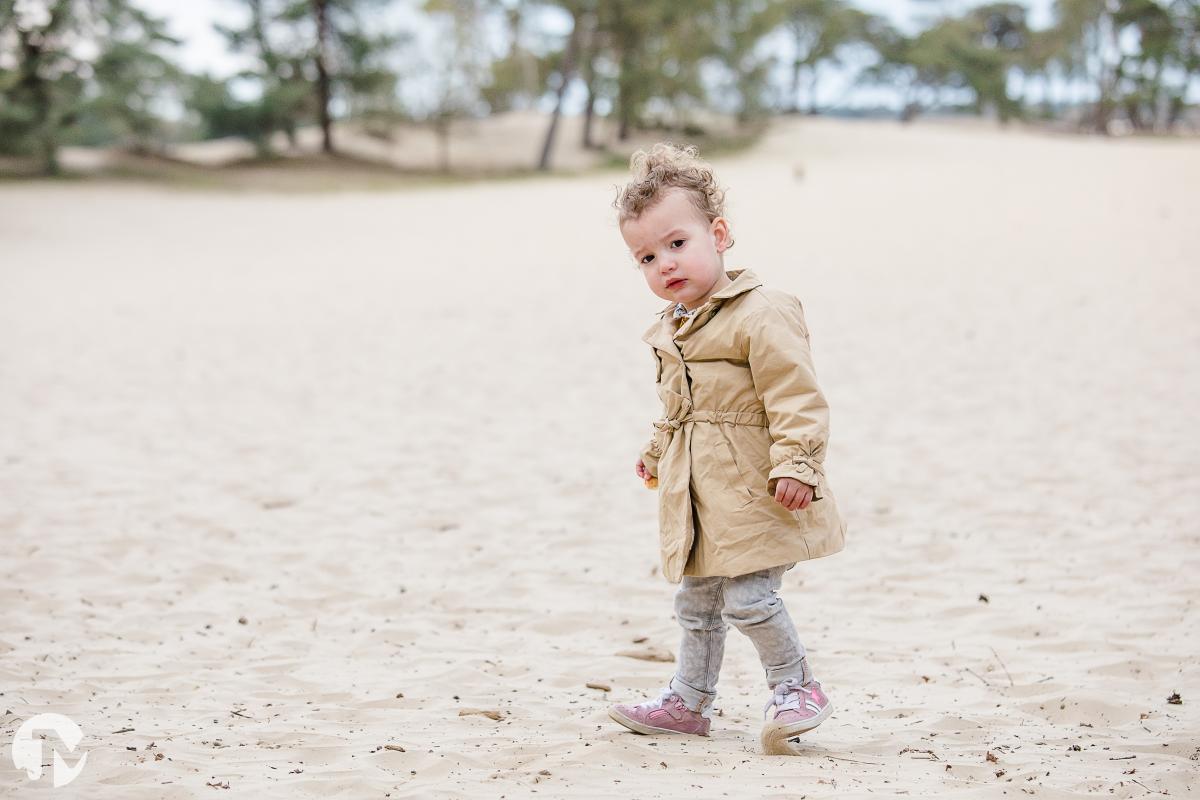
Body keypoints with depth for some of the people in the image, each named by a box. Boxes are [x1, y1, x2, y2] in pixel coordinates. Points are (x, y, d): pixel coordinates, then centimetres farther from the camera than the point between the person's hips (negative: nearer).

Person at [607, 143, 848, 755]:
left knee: (748, 596, -12)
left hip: (753, 493, -9)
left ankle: (797, 688, 7)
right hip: (696, 494, 9)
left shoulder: (761, 314, -16)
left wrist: (795, 463, -26)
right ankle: (689, 701, 28)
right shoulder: (670, 330, 12)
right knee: (696, 603, 16)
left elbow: (795, 397, -20)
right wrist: (658, 452, 32)